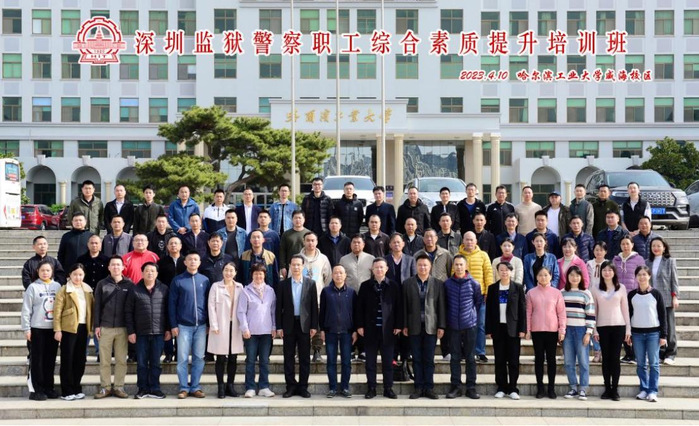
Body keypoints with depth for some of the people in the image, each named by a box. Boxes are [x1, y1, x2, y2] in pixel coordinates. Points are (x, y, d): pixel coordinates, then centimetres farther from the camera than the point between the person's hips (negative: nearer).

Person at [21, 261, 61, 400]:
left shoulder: (57, 286, 7)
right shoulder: (33, 287, -3)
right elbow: (26, 310, -4)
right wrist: (26, 329, -8)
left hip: (53, 329, 3)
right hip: (37, 329, -3)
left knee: (50, 360, 8)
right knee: (37, 360, 2)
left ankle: (48, 388, 17)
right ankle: (36, 390, 6)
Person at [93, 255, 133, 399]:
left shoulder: (129, 285, 4)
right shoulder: (102, 284, 5)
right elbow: (97, 306, 5)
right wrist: (96, 325, -1)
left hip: (123, 328, 0)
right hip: (105, 327, 0)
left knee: (121, 360, 3)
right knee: (104, 360, 3)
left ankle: (119, 387, 11)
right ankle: (105, 387, 11)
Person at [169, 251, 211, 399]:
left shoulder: (205, 280, 7)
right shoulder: (178, 280, 1)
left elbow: (209, 303, 10)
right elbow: (171, 304, 2)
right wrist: (173, 325, -4)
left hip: (201, 326, 2)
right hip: (183, 325, -2)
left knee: (199, 358, 5)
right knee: (182, 358, 0)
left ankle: (195, 387, 13)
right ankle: (184, 388, 7)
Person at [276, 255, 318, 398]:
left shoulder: (310, 284, 3)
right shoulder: (283, 284, 4)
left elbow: (314, 306, 2)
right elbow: (279, 307, 3)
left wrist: (314, 326, -3)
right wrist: (279, 327, -2)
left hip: (304, 325, -1)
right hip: (288, 325, 1)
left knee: (304, 358, 3)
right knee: (288, 357, 4)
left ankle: (303, 387, 10)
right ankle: (291, 386, 12)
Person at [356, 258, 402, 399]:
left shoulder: (393, 286, 4)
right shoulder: (365, 286, 4)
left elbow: (398, 307, 4)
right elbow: (360, 307, 4)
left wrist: (398, 325, -1)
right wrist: (360, 325, -3)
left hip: (387, 329, 0)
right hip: (370, 329, 0)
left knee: (388, 361, 5)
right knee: (370, 361, 5)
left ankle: (388, 388, 13)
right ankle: (371, 388, 12)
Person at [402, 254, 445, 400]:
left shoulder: (438, 284, 4)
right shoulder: (407, 283, 5)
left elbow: (441, 306, 3)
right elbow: (405, 306, 4)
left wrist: (441, 326, -2)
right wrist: (404, 326, 0)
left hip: (431, 326, 0)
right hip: (414, 327, 1)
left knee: (429, 359, 3)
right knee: (417, 359, 5)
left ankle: (429, 388, 10)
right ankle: (419, 387, 11)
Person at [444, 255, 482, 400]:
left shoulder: (474, 284, -1)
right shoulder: (447, 283, 1)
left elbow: (479, 301, 9)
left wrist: (470, 313, 9)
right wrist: (449, 316, 10)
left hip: (470, 324, -1)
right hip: (453, 325, 1)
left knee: (470, 357, 4)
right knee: (455, 357, 5)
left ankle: (471, 387, 10)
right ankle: (455, 387, 11)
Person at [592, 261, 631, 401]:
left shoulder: (621, 288, 5)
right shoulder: (596, 289, 6)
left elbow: (625, 309, 6)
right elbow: (594, 311, 6)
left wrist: (628, 329, 2)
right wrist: (594, 330, 1)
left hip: (618, 326, -1)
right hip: (602, 327, 1)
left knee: (615, 358, -1)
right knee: (605, 358, 4)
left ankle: (615, 390, 5)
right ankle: (607, 389, 10)